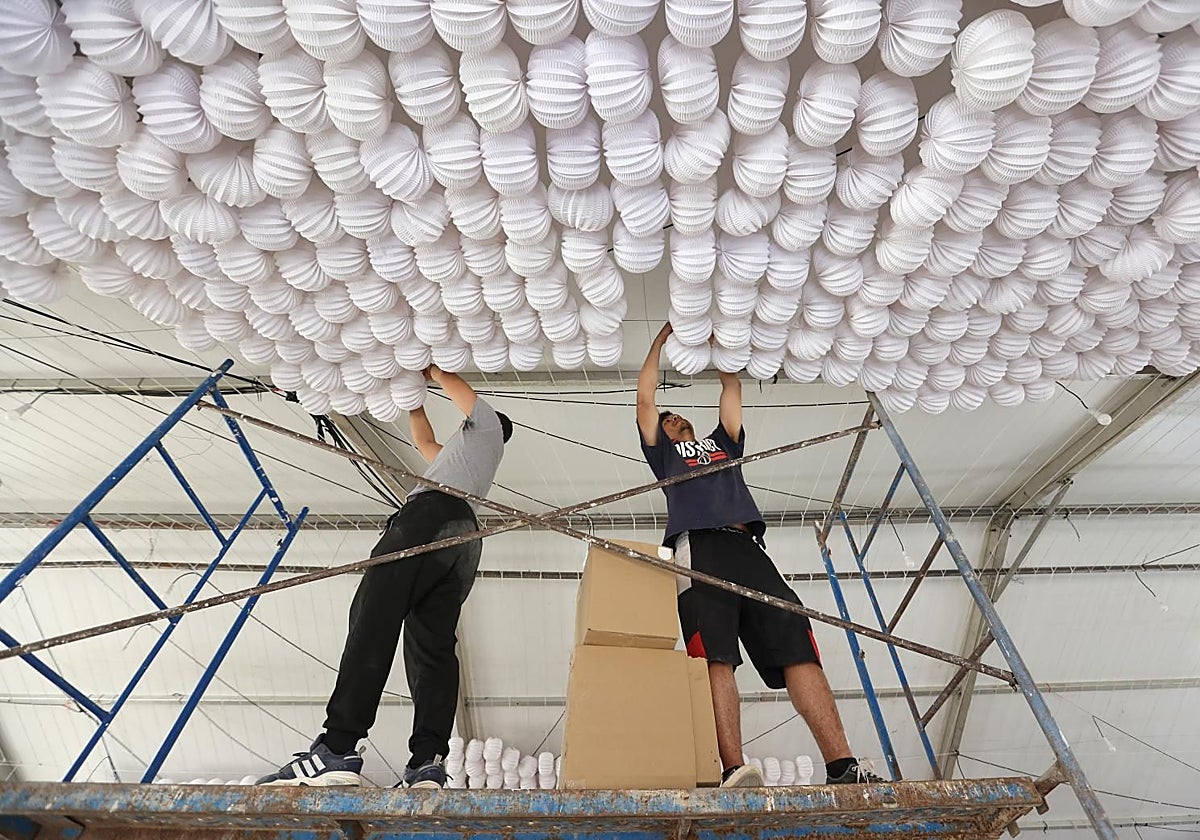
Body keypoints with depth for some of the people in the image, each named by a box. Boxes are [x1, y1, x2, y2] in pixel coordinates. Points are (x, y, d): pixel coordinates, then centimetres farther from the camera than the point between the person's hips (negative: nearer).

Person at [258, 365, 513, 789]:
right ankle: (428, 763, -16)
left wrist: (429, 369, 50)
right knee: (434, 648, -5)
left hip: (430, 514, -8)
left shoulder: (487, 424, 26)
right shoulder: (456, 456, 46)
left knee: (373, 623, -20)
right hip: (465, 537, 8)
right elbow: (424, 441, 54)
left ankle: (336, 750, -29)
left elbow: (447, 378, 30)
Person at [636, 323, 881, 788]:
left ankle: (843, 767, -16)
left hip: (748, 548, 3)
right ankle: (734, 770, -24)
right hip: (698, 549, -3)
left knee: (799, 648, -11)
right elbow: (645, 397, 26)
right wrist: (663, 337, 34)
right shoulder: (664, 453, 30)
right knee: (716, 658, -19)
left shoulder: (723, 442, 39)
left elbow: (731, 387, 38)